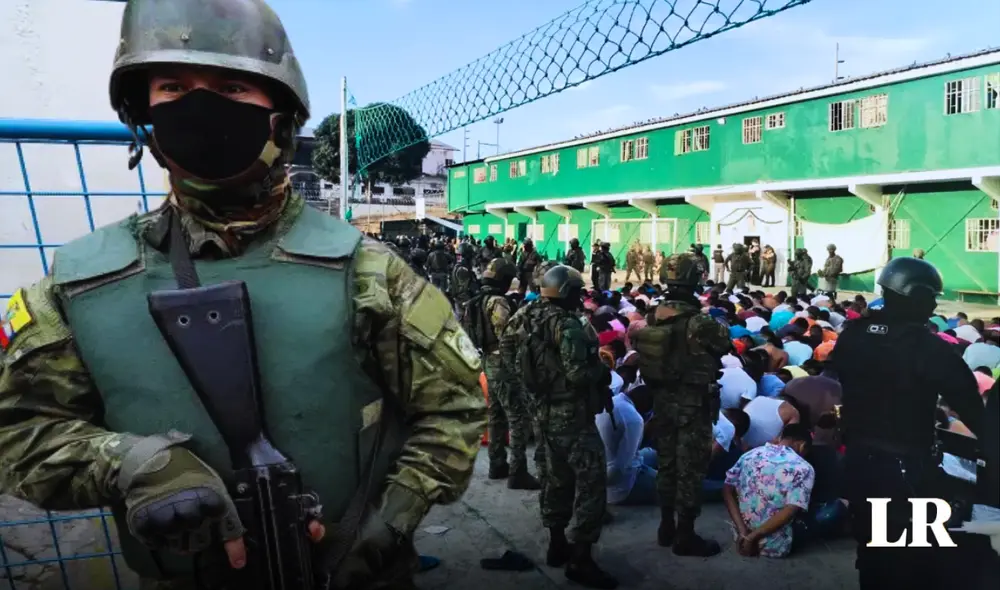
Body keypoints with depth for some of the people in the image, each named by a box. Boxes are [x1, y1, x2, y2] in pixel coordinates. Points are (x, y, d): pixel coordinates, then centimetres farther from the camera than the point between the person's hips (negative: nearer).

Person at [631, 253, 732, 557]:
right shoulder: (699, 322, -21)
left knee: (666, 462, 16)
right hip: (693, 403, -6)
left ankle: (667, 526, 29)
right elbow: (726, 345, -3)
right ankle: (685, 535, 13)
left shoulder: (654, 317, -2)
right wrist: (718, 326, 13)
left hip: (662, 400, 7)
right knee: (690, 468, 4)